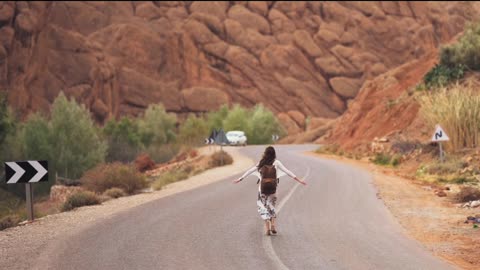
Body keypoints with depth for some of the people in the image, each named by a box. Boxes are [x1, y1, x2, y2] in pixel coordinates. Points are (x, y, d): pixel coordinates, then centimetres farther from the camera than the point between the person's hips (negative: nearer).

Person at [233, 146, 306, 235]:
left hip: (262, 188, 0)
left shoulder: (261, 163, 0)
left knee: (263, 207, 11)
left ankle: (267, 228, 0)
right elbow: (287, 172, -4)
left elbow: (250, 171, 6)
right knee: (271, 206, 19)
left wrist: (240, 179, 15)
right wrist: (298, 180, -1)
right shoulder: (276, 163, -3)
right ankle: (273, 225, 1)